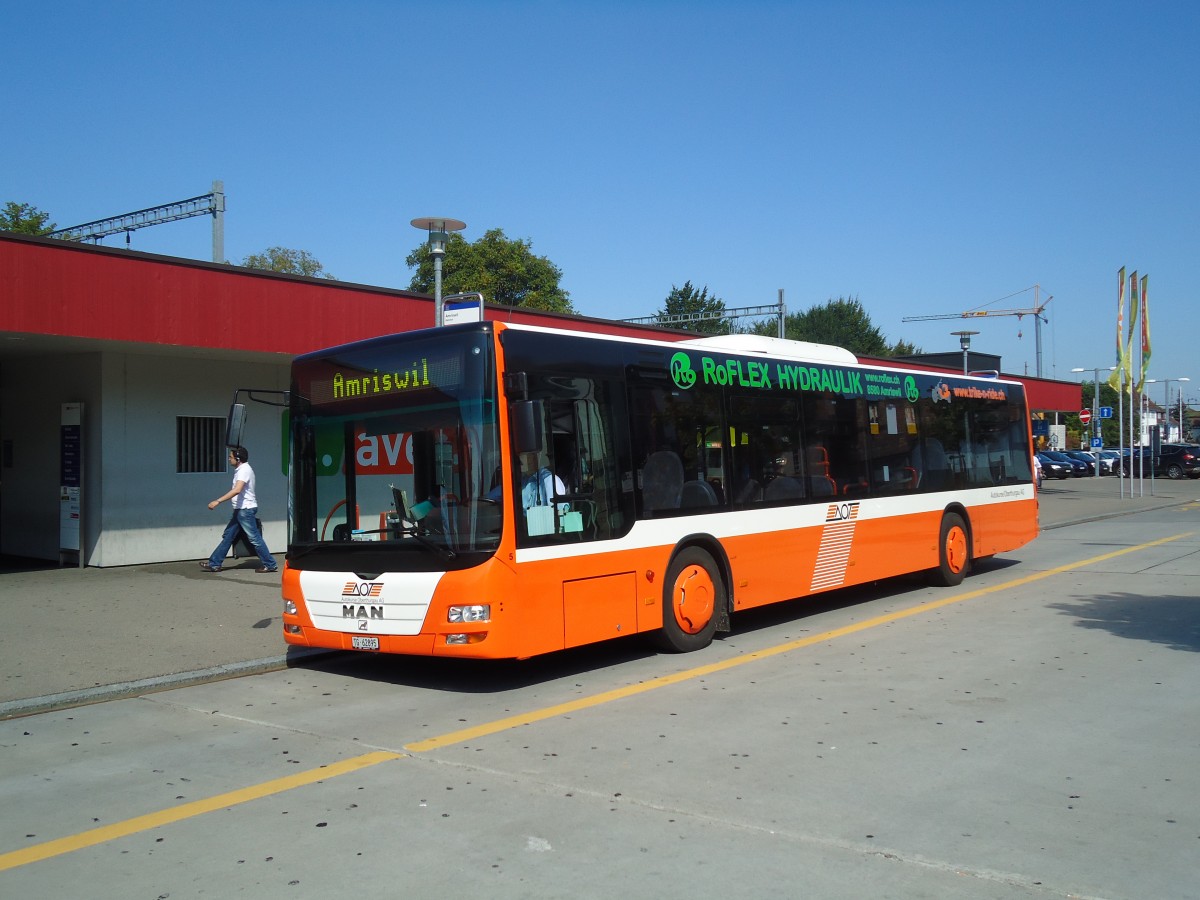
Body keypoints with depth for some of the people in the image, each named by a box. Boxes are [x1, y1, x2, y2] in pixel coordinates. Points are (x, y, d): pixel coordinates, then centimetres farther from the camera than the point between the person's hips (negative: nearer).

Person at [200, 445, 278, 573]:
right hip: (240, 510, 10)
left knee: (254, 538, -5)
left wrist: (217, 501, -33)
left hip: (246, 509, -10)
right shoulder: (241, 469, 14)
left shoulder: (244, 470, -18)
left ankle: (270, 565, 2)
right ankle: (214, 564, 15)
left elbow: (237, 490, -31)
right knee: (228, 536, 11)